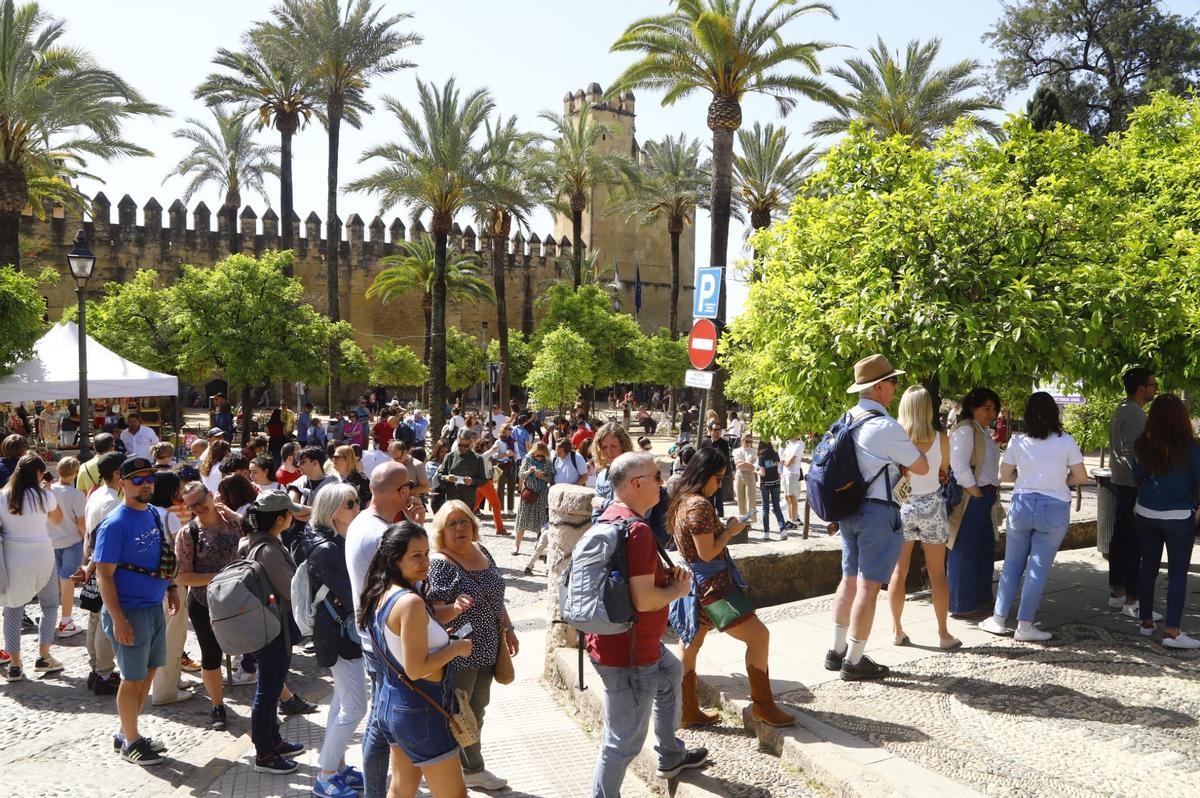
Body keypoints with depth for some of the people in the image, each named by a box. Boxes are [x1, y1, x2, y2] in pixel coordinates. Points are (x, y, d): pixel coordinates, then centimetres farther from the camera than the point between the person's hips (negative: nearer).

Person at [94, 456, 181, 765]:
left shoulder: (155, 514, 6)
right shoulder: (115, 524, -17)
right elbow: (104, 575, -18)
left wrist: (171, 588, 11)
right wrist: (118, 620, -21)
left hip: (155, 607, 7)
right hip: (130, 611, -7)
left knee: (148, 672, 16)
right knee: (133, 678, 4)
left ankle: (128, 733, 32)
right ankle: (130, 743, 20)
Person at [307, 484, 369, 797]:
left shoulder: (347, 541, 4)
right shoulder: (325, 550, -22)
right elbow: (351, 595, -25)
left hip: (350, 630, 9)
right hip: (339, 633, -9)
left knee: (342, 701, 17)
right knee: (354, 707, -3)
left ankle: (337, 766, 30)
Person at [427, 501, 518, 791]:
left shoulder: (481, 551, 6)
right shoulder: (439, 563, -18)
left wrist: (507, 629, 17)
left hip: (487, 651, 8)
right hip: (459, 656, -8)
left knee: (475, 713, 20)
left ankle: (473, 770, 36)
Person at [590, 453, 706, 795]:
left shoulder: (609, 518, 4)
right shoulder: (637, 529, -27)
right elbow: (644, 599, -30)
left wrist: (667, 572, 5)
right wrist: (678, 589, -11)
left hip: (635, 639, 11)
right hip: (627, 654, -11)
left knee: (671, 672, 34)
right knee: (624, 741, 2)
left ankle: (671, 756, 51)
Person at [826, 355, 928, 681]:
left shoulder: (846, 419, 6)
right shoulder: (886, 427, -18)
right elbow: (921, 468, -8)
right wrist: (906, 446, 7)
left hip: (849, 508, 8)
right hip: (877, 511, -8)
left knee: (849, 580, 16)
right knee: (868, 587, 0)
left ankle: (838, 651, 24)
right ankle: (854, 661, 7)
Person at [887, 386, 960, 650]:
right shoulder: (941, 439, -9)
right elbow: (944, 474, 5)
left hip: (902, 505, 0)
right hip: (932, 505, 0)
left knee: (898, 572, 9)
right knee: (937, 574, 9)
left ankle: (897, 630, 17)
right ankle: (943, 634, 14)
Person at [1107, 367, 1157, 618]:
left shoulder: (1121, 410, 15)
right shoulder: (1135, 414, -16)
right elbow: (1134, 453, -22)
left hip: (1120, 483, 10)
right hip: (1133, 485, -10)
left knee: (1120, 538, 14)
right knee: (1135, 544, -8)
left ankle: (1116, 593, 21)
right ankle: (1131, 601, -6)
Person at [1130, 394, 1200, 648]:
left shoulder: (1143, 445, -4)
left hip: (1146, 513, 4)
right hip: (1179, 517, -4)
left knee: (1149, 567, 15)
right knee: (1178, 573, 2)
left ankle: (1146, 622, 24)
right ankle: (1172, 632, -2)